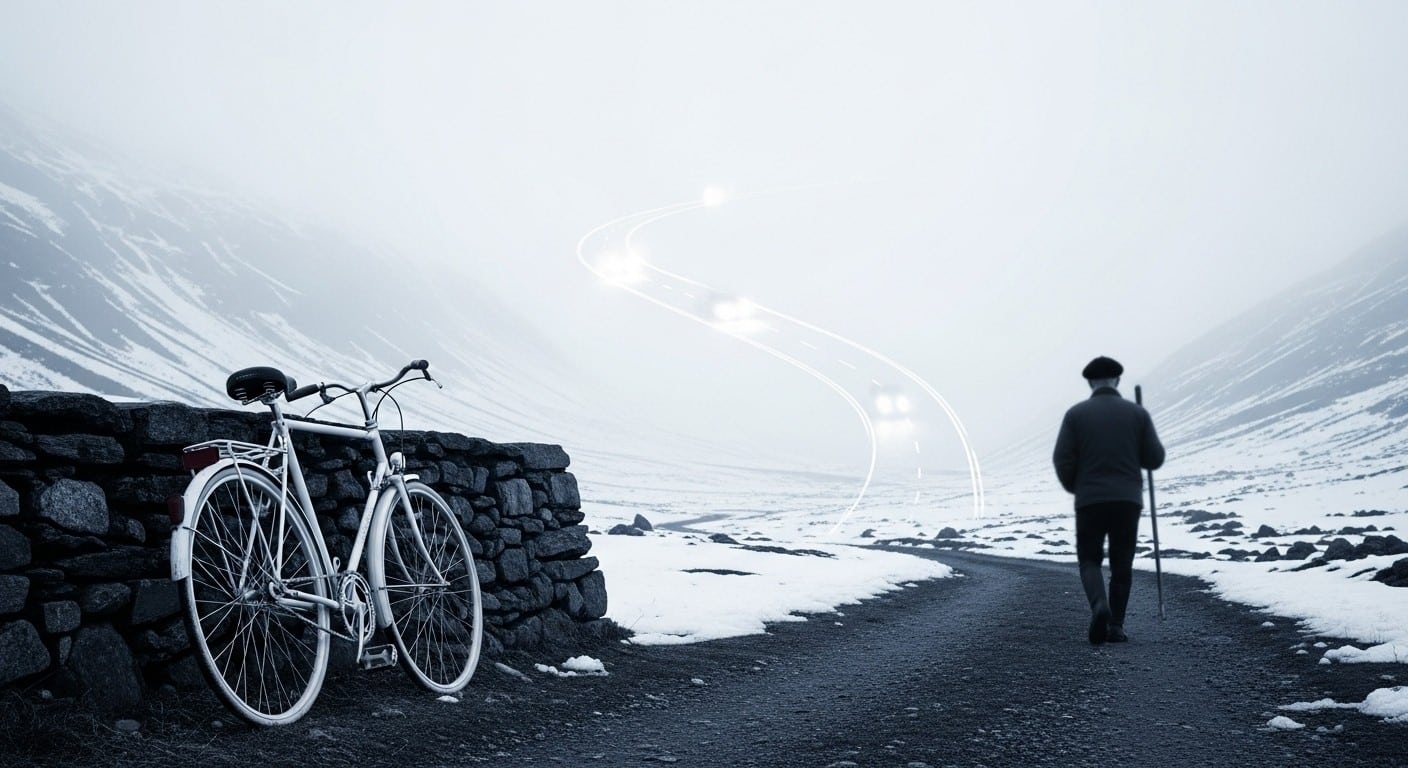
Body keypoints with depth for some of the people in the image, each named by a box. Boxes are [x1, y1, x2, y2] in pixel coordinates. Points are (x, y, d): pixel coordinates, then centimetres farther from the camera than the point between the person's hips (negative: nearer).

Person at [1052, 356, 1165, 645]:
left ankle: (1100, 606, -18)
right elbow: (1155, 459, 1)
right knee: (1122, 564, 12)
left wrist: (1075, 488, 12)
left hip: (1090, 500, -1)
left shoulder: (1076, 413, -1)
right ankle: (1115, 625, 11)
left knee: (1090, 560, 8)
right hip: (1127, 499, 1)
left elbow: (1063, 460, -6)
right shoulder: (1137, 413, 2)